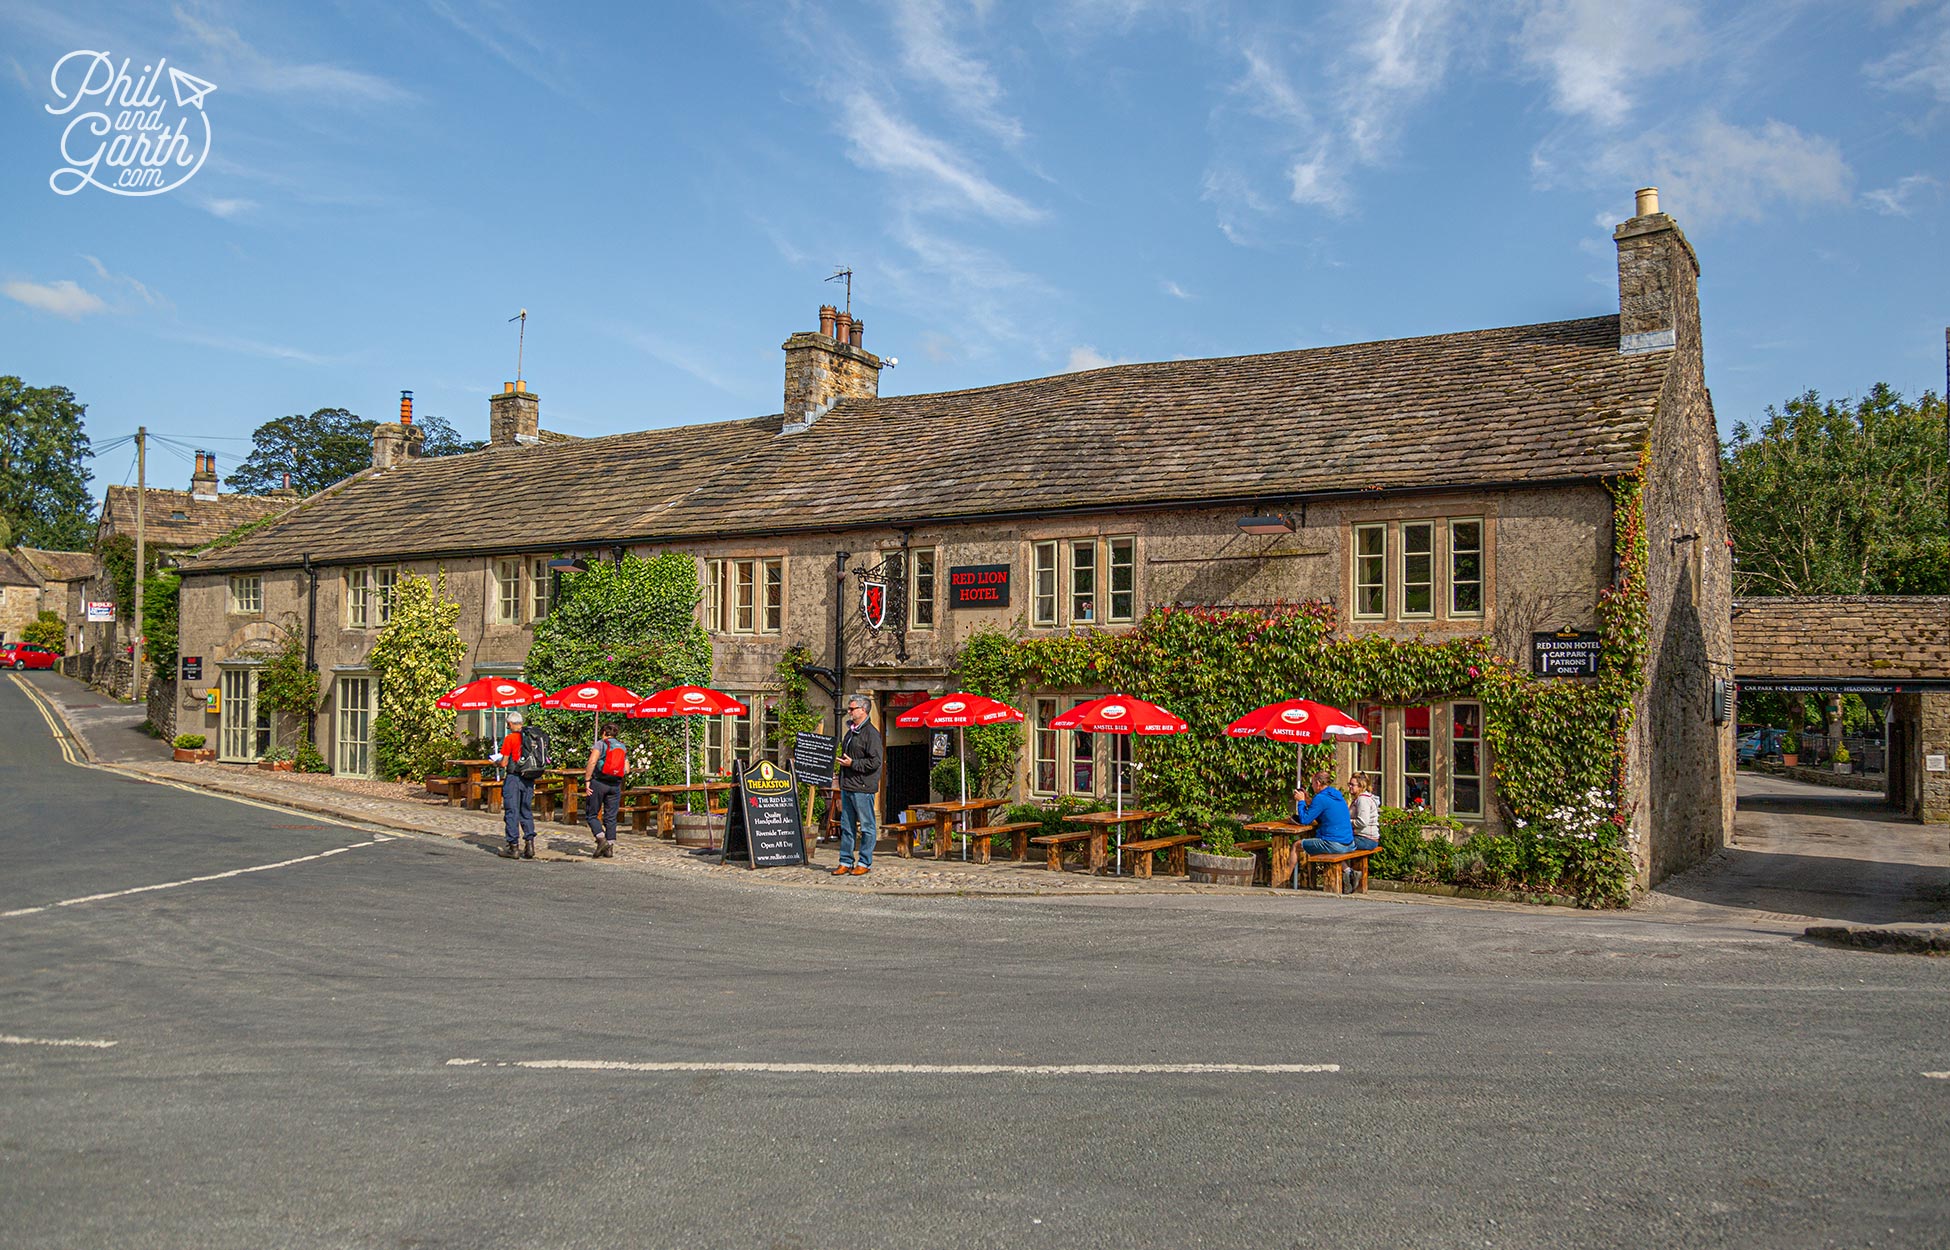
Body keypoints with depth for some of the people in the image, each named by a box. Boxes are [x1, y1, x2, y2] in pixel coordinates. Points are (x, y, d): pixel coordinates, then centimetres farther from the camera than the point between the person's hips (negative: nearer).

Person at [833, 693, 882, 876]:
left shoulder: (871, 733, -11)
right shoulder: (850, 732, 17)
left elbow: (875, 762, -17)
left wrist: (852, 764, -17)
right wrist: (841, 783, 22)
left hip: (863, 788, -9)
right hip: (847, 786, 9)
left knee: (866, 827, 1)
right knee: (846, 826, 12)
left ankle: (864, 863, 7)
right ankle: (846, 862, 18)